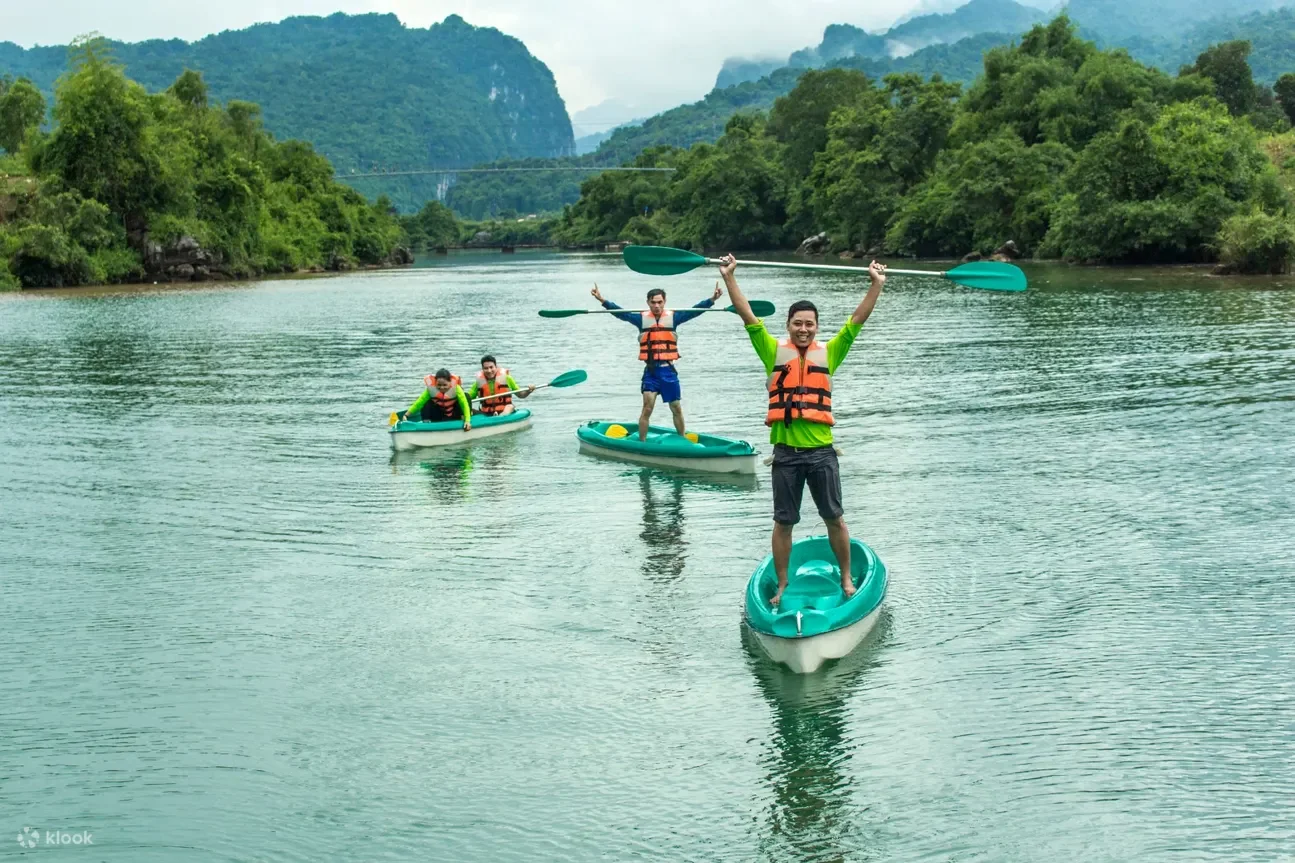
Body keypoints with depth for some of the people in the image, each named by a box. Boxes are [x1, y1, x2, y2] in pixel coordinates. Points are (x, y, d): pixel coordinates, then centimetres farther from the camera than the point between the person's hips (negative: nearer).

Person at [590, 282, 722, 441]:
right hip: (650, 371, -1)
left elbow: (694, 311, -3)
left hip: (668, 371, 1)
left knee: (676, 408, 10)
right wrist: (602, 300, -15)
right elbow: (621, 313, -4)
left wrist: (712, 300, -15)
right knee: (647, 408, -11)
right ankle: (641, 443, -3)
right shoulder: (641, 318, 3)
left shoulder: (673, 317, 3)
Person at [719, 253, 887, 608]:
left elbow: (857, 320, 2)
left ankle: (846, 579, 26)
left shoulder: (828, 353, 5)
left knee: (835, 519, 11)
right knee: (783, 522, 8)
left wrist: (876, 284, -3)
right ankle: (782, 585, 20)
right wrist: (729, 277, -6)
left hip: (821, 452, 1)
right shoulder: (774, 351, 3)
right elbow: (747, 316, -1)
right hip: (786, 453, 0)